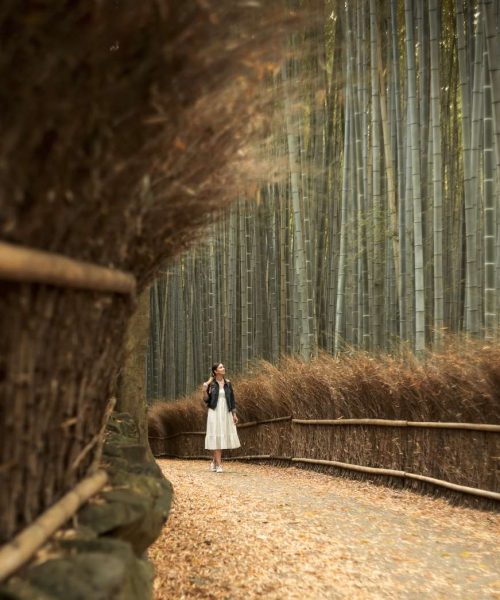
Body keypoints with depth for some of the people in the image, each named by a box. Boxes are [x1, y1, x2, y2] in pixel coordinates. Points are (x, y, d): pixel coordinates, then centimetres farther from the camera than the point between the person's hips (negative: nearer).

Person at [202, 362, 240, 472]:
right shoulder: (210, 383, -3)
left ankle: (214, 462, 22)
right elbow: (206, 400, -2)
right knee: (216, 438, -7)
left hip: (226, 413, 4)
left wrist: (234, 414, 4)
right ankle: (219, 465, -4)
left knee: (223, 438, 5)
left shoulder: (227, 383, 7)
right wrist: (204, 390, -22)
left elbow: (232, 399, 9)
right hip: (215, 413, -4)